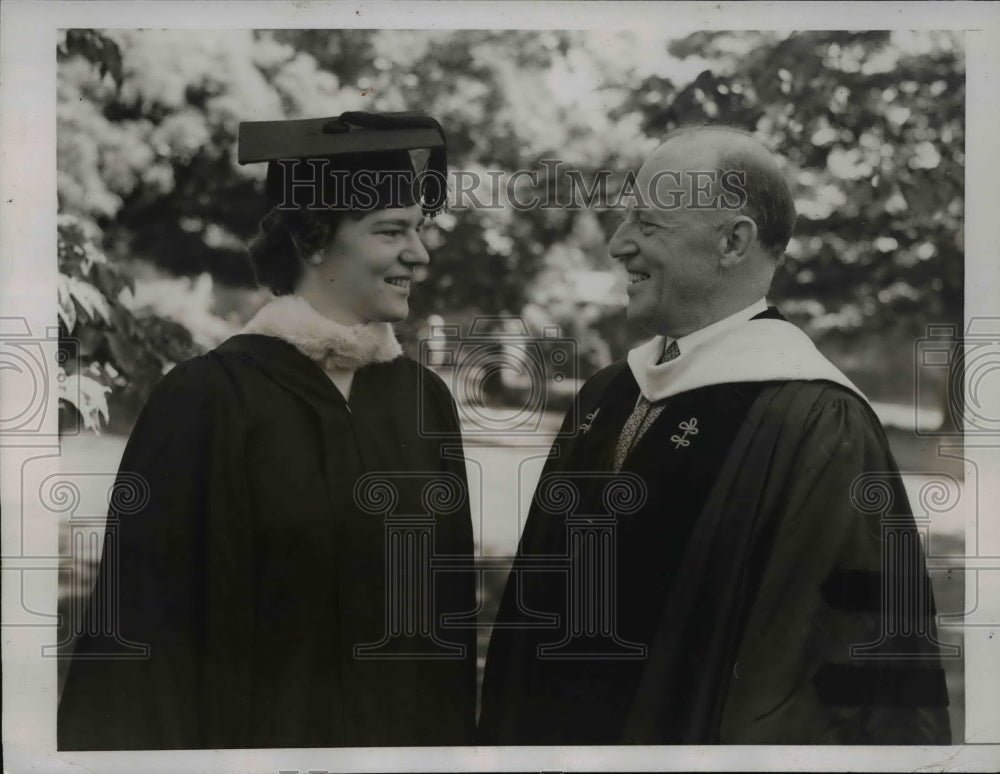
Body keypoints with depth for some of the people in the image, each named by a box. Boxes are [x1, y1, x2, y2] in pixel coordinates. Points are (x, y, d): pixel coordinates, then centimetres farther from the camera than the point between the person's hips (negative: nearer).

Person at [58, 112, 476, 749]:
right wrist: (154, 740, -11)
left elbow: (451, 600, 7)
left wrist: (455, 732, 7)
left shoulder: (425, 399, 1)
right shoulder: (211, 397, -14)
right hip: (265, 725, -4)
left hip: (410, 724, 5)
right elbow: (151, 609, -11)